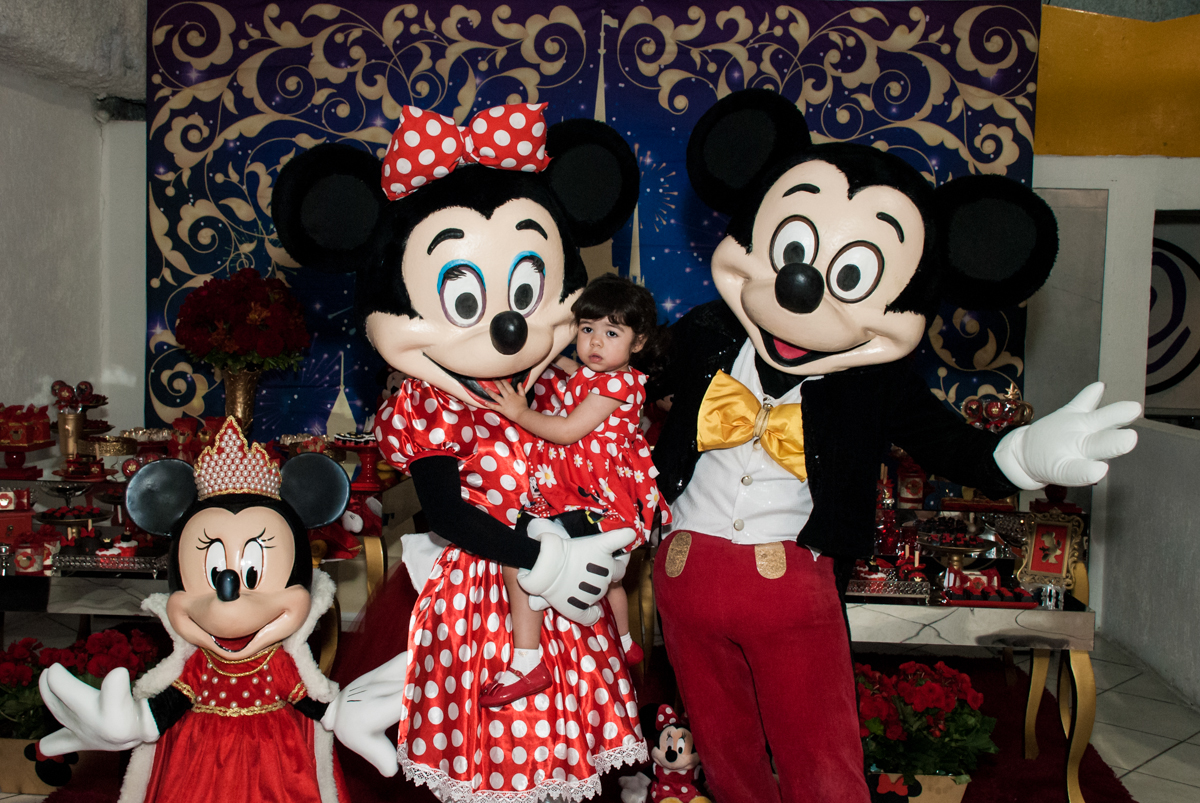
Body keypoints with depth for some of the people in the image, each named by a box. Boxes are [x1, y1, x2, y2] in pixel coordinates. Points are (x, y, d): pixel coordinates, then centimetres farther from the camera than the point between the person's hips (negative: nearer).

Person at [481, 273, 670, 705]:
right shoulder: (583, 375, 13)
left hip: (596, 503, -11)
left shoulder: (618, 382, -16)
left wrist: (520, 413, -11)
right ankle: (624, 643, 52)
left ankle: (526, 662, -16)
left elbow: (568, 430, -20)